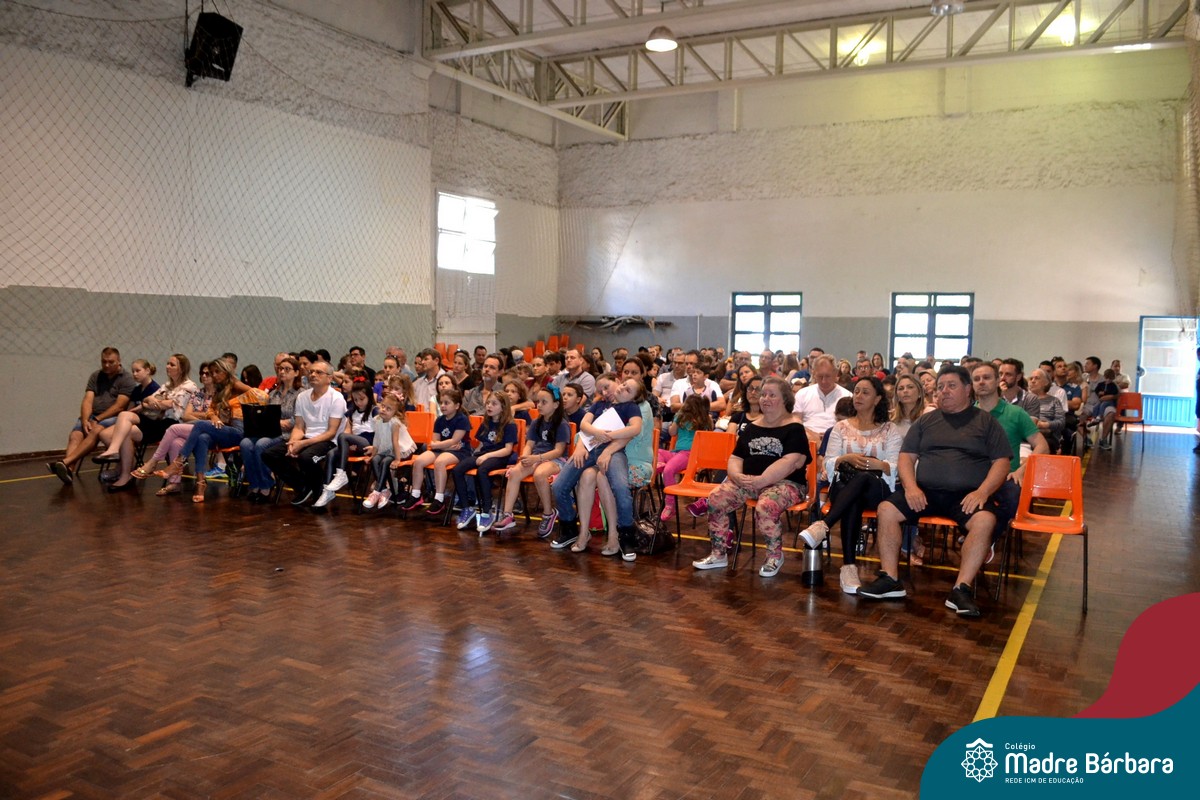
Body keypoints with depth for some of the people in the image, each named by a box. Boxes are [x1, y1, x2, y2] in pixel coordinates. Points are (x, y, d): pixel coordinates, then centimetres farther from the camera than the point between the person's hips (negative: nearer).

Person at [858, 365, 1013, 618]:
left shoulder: (986, 422, 12)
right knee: (886, 509, -22)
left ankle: (962, 589, -29)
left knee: (985, 520, -34)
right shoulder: (925, 421, 19)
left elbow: (1001, 462, 4)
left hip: (967, 494, -2)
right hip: (926, 491, 3)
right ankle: (890, 580, -16)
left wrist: (982, 492, -14)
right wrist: (911, 487, -7)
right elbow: (906, 457, 13)